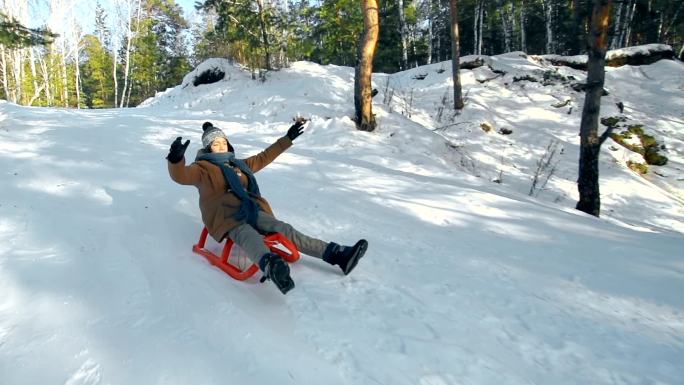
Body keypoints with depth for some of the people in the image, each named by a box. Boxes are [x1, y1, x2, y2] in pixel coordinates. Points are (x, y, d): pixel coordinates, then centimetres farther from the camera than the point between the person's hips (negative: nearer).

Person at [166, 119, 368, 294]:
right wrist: (176, 159, -33)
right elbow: (182, 175, -9)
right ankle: (271, 266, -72)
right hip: (226, 217, -5)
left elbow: (264, 157, 36)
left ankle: (336, 254, -27)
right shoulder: (203, 168, 11)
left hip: (251, 211, 6)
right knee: (250, 238, -38)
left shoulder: (239, 164, 30)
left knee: (285, 230, -14)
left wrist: (288, 138, 37)